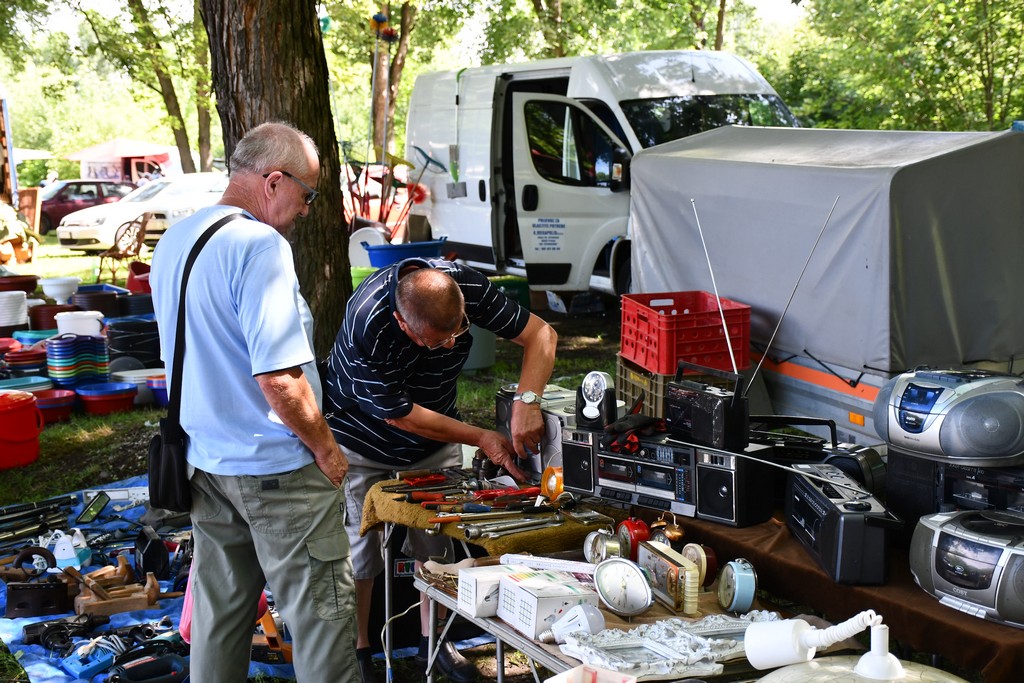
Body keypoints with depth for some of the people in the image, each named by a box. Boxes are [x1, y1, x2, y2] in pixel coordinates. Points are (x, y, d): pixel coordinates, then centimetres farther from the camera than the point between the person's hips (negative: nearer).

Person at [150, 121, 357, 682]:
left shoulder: (172, 243, 7)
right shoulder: (261, 246, -21)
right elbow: (278, 379, -25)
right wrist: (325, 448, -11)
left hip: (204, 462, 8)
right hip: (274, 468, -8)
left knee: (218, 613, 18)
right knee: (321, 609, 4)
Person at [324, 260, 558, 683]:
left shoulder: (466, 286, -27)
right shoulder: (366, 325, -38)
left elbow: (540, 335, -18)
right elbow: (397, 413, -27)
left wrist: (527, 402, -35)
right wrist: (482, 438, -25)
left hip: (436, 437, 4)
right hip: (364, 440, -3)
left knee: (436, 543, 7)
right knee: (359, 549, 2)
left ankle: (432, 640, 26)